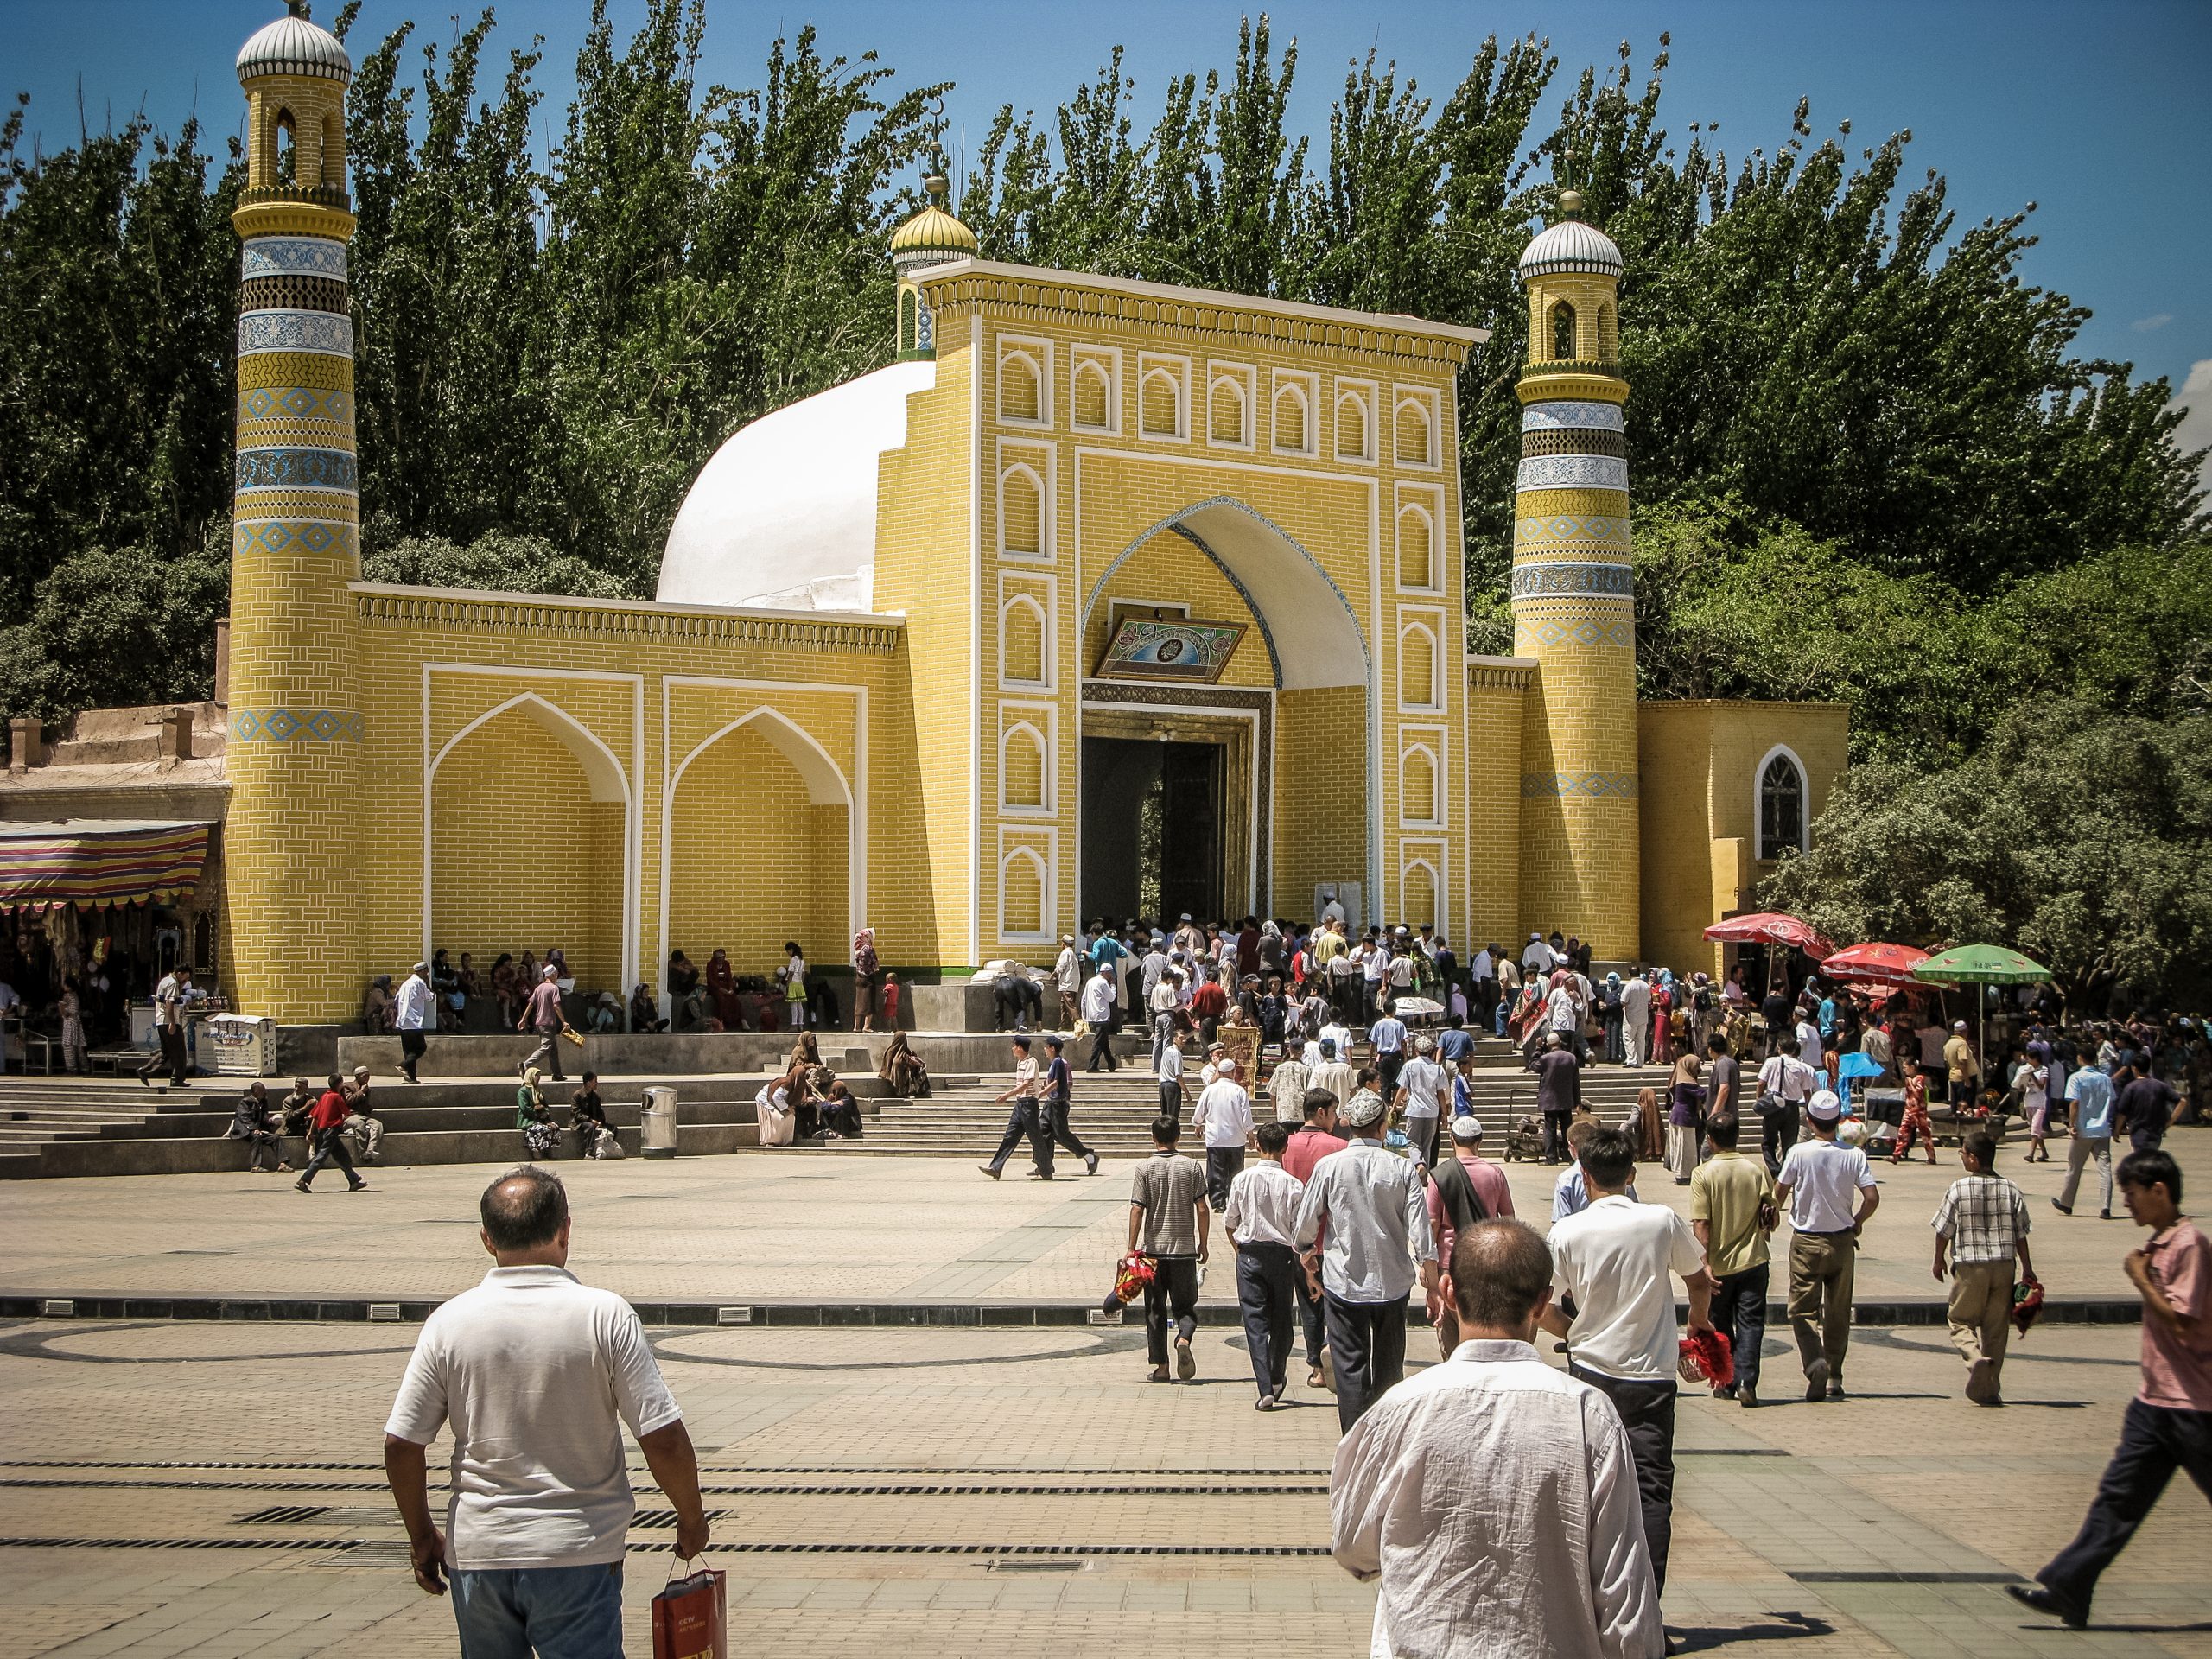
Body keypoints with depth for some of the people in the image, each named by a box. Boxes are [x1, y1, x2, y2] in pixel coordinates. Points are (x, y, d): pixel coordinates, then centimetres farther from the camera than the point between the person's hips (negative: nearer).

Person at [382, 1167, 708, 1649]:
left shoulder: (449, 1322, -3)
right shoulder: (605, 1316, -10)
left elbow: (401, 1446, -1)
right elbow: (664, 1440, -11)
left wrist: (422, 1536, 14)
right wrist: (692, 1519, 6)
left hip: (476, 1554, 3)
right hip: (577, 1555, -2)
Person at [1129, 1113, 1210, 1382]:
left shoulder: (1145, 1168, -4)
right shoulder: (1191, 1166, -1)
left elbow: (1137, 1210, -8)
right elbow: (1202, 1209, -1)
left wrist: (1132, 1249, -3)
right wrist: (1202, 1243, 10)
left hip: (1153, 1248, 0)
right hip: (1184, 1248, 1)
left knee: (1155, 1310, 9)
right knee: (1185, 1305, 10)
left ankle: (1160, 1367, 8)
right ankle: (1184, 1339, -20)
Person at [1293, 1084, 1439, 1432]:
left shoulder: (1329, 1166, -6)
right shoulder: (1403, 1169, -6)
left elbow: (1306, 1221, 0)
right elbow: (1420, 1225, -6)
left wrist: (1307, 1259, 18)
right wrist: (1429, 1268, 6)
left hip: (1343, 1281, -1)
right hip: (1392, 1281, 1)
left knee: (1350, 1364, 3)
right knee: (1388, 1363, 16)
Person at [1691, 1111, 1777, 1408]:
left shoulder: (1703, 1174, -10)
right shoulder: (1757, 1170, -3)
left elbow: (1700, 1224, -14)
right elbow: (1773, 1218, 0)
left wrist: (1705, 1264, -14)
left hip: (1719, 1264, -1)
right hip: (1753, 1261, 1)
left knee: (1721, 1325, 14)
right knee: (1750, 1324, 3)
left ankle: (1726, 1384, 21)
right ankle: (1746, 1382, -11)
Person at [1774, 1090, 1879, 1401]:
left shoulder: (1799, 1153, -11)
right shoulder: (1854, 1155, -7)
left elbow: (1778, 1194, -4)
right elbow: (1872, 1198, -11)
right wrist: (1855, 1223, 8)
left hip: (1806, 1243, -2)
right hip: (1842, 1241, 2)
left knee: (1802, 1309, 4)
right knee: (1838, 1313, 12)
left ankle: (1814, 1360, -21)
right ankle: (1834, 1378, 14)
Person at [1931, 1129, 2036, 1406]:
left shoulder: (1959, 1189, -8)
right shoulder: (2010, 1190, 1)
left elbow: (1944, 1230, -1)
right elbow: (2020, 1233, 5)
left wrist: (1939, 1260, 14)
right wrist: (2027, 1268, 14)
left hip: (1970, 1267, -3)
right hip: (2003, 1266, 3)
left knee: (1961, 1321, 9)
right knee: (1996, 1327, 11)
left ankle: (1975, 1357, -21)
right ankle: (1990, 1389, 12)